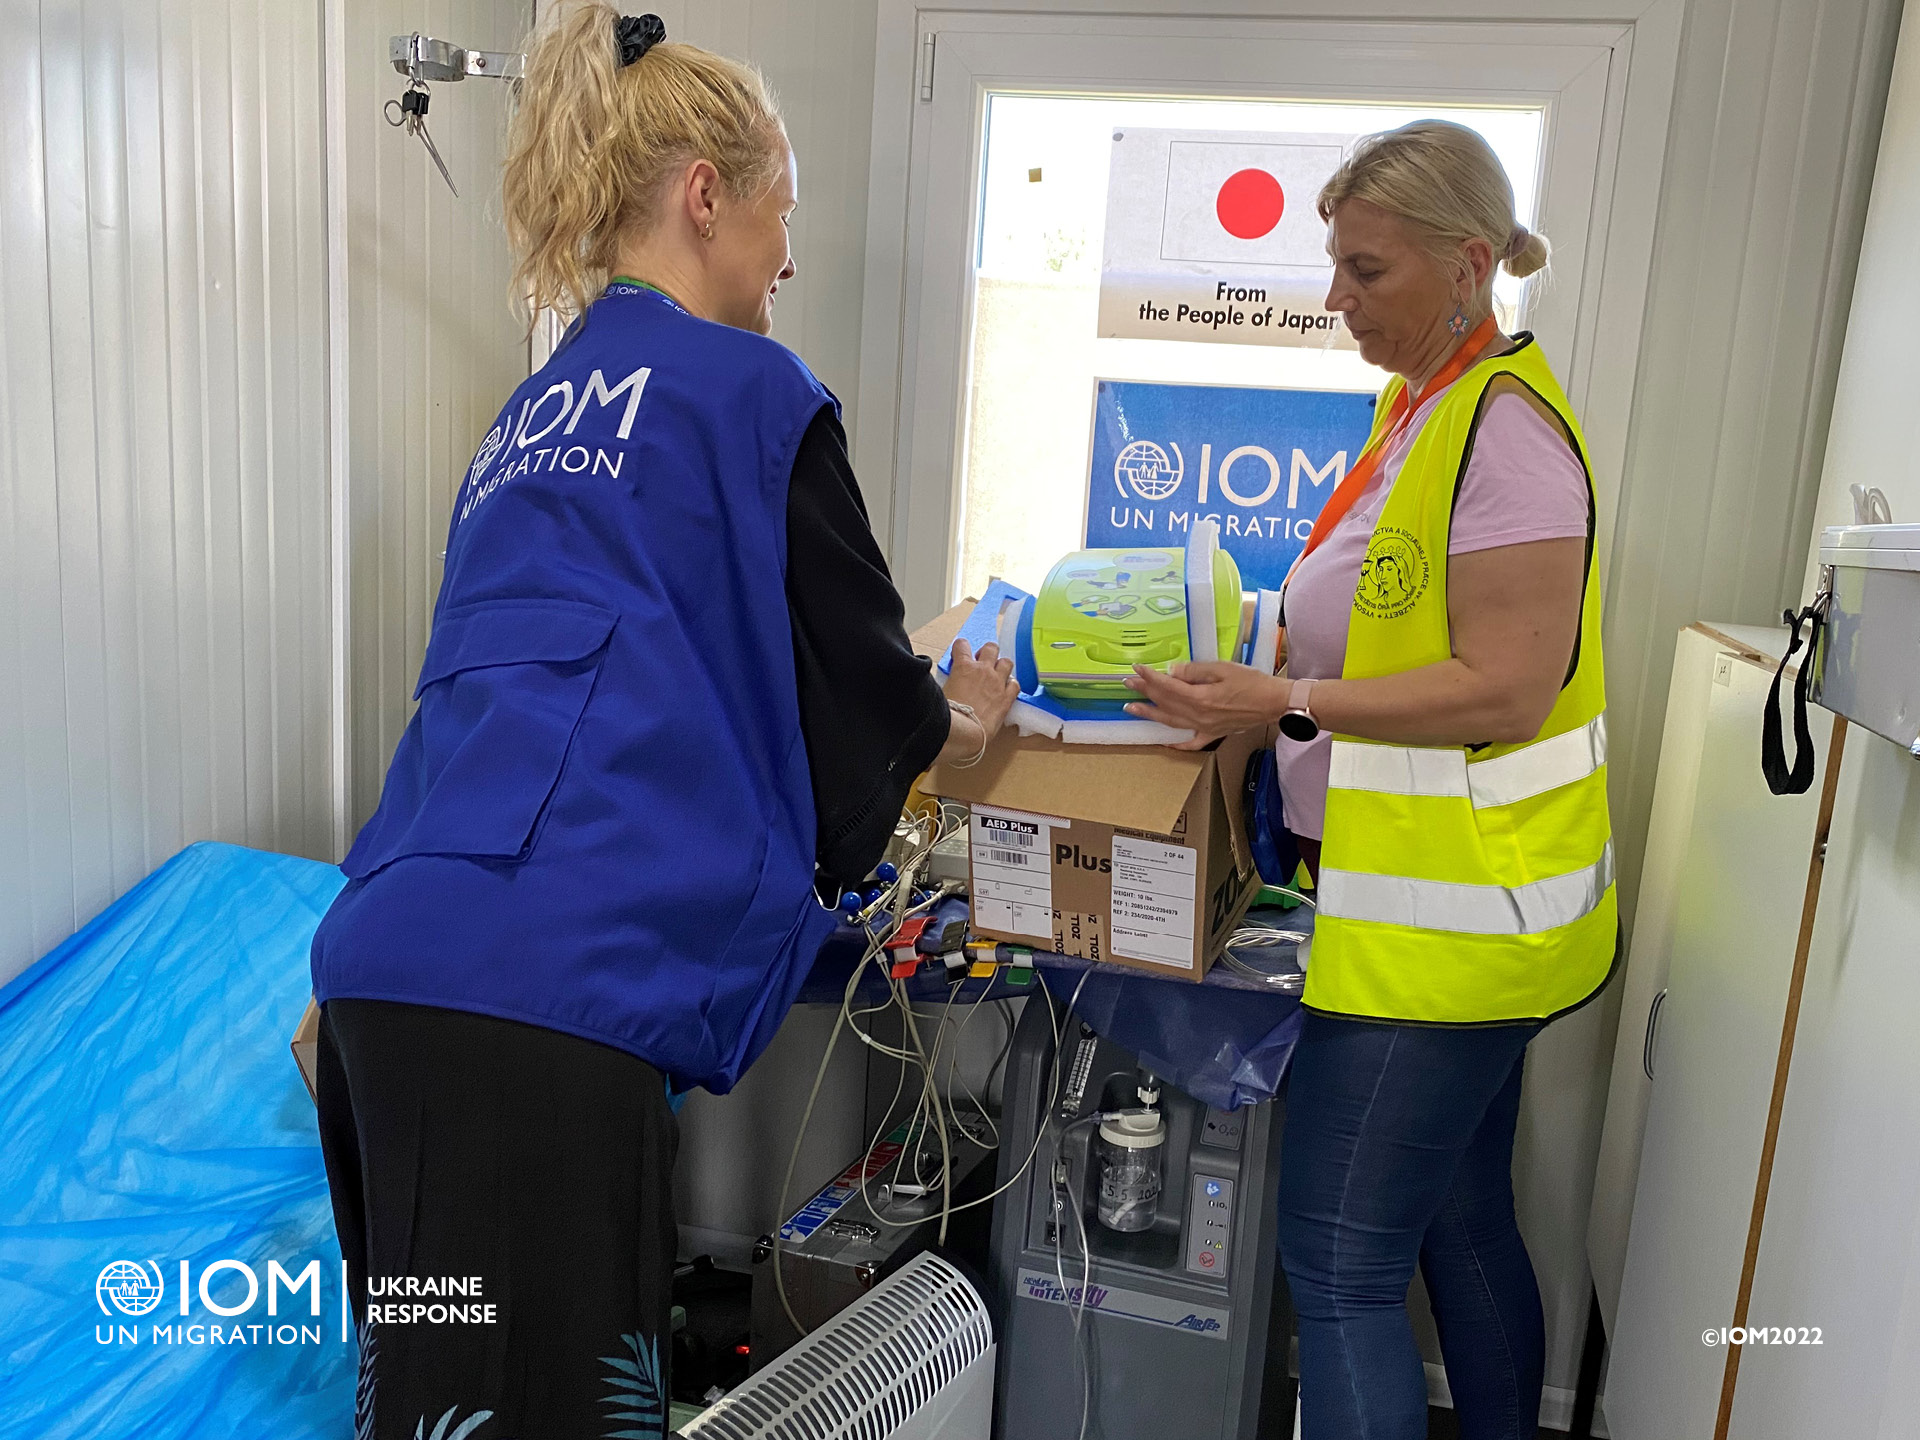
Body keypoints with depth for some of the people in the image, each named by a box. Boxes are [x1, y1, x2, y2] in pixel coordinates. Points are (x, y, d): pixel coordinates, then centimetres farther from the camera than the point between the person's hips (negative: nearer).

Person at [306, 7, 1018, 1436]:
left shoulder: (535, 410, 23)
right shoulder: (749, 391, -1)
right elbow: (859, 682, 6)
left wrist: (895, 715, 39)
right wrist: (957, 721, 29)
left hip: (392, 957, 9)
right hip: (548, 982, -9)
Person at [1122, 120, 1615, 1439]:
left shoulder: (1505, 428, -17)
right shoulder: (1421, 403, 13)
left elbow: (1505, 689, -21)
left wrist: (1284, 702, -22)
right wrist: (1252, 654, 11)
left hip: (1449, 918, -10)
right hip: (1448, 906, 10)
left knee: (1339, 1261, -2)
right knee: (1461, 1225, 22)